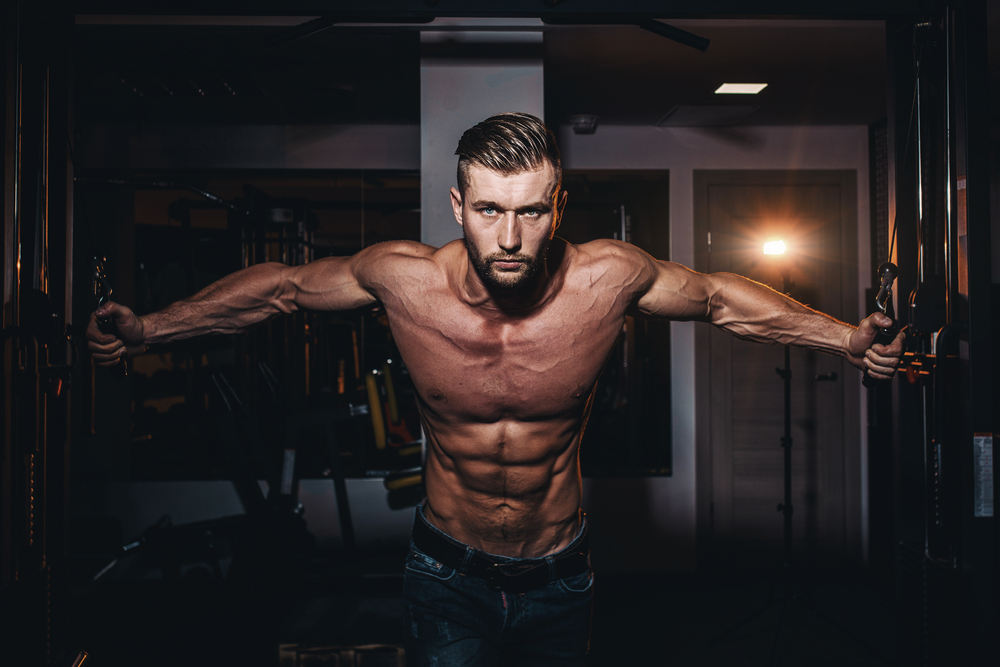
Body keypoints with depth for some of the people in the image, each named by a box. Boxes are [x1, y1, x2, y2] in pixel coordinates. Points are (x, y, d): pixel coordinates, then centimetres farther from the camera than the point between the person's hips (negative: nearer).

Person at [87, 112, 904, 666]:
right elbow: (284, 285, -3)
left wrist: (848, 339, 2)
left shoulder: (608, 277, -20)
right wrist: (147, 329, 1)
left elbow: (721, 297, 0)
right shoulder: (404, 277, -20)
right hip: (447, 575, -1)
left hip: (559, 577, 1)